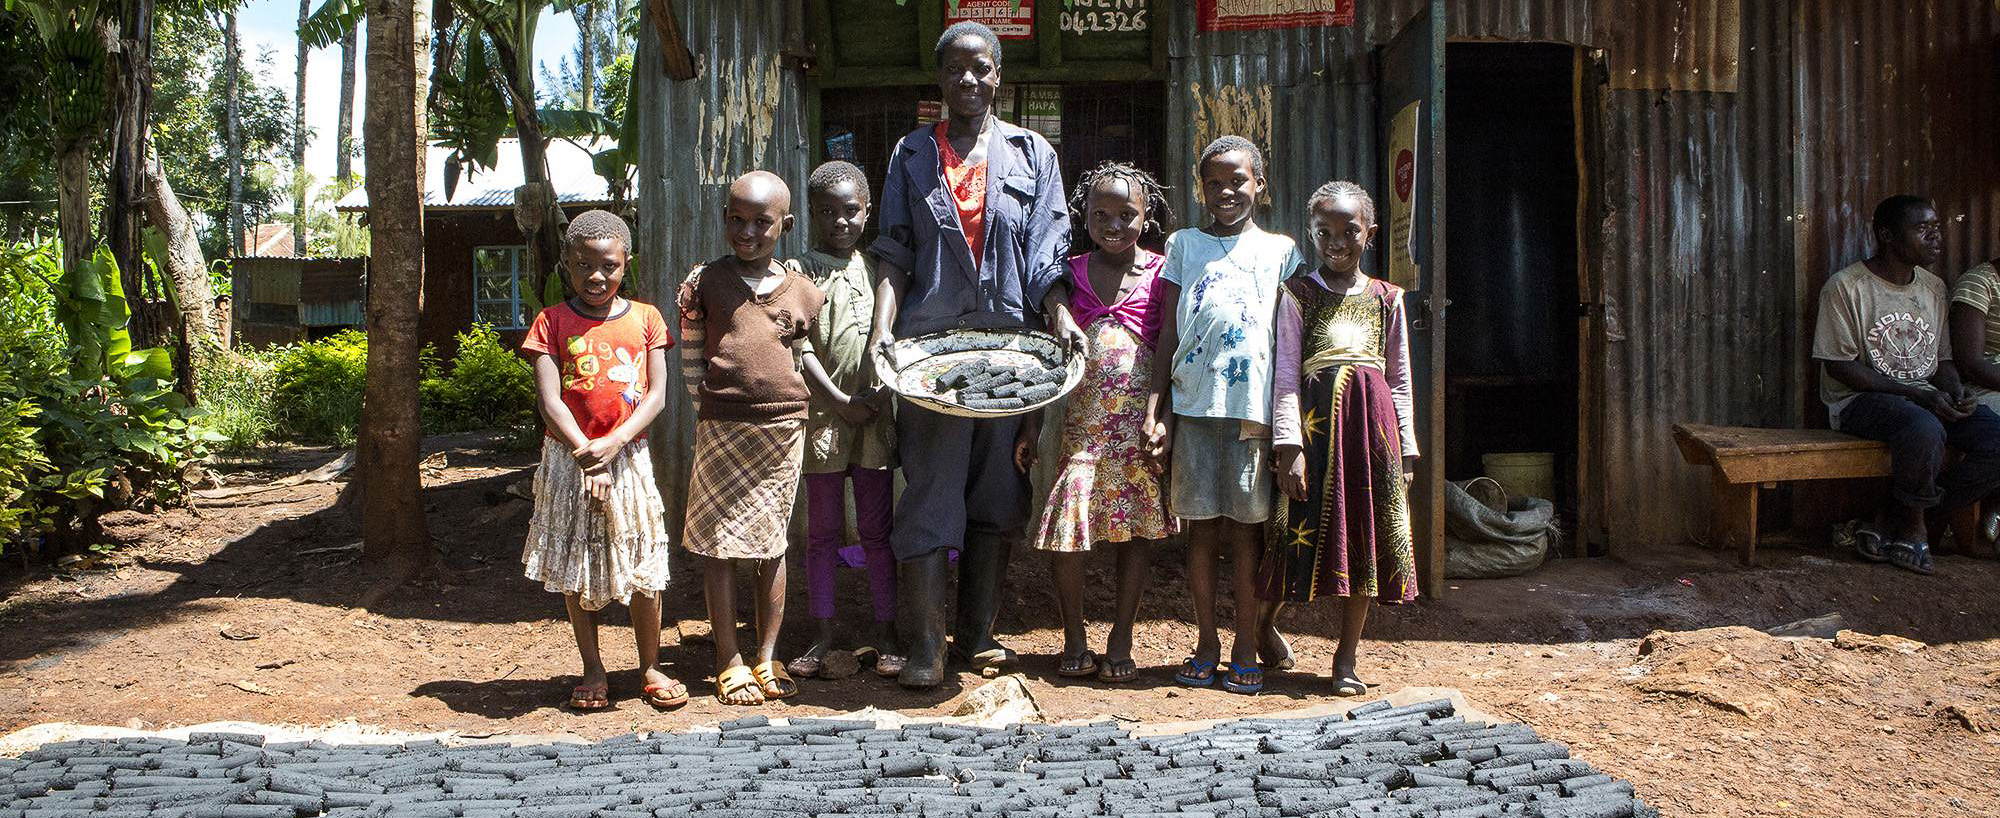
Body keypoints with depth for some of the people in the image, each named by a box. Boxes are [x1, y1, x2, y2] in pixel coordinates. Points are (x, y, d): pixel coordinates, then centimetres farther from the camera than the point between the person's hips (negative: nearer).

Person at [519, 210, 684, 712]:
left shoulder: (645, 318, 3)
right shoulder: (552, 322, 0)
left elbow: (656, 394, -3)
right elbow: (549, 399, -8)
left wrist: (614, 443, -16)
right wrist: (585, 451, -19)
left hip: (629, 455, 1)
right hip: (568, 459, 0)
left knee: (643, 567, 3)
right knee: (576, 568, 7)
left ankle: (650, 668, 18)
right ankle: (593, 672, 19)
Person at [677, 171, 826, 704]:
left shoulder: (801, 291, 8)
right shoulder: (705, 281, 2)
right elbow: (691, 358, 4)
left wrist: (786, 410, 9)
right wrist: (712, 410, 0)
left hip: (784, 428, 2)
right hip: (722, 429, -2)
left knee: (773, 544, 9)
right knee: (719, 544, 2)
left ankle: (767, 656, 18)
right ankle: (729, 661, 12)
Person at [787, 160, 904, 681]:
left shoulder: (877, 270, 9)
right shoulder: (802, 272, -1)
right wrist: (840, 400, -14)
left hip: (876, 418, 2)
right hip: (823, 416, -2)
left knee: (876, 529, 8)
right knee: (822, 531, 6)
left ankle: (884, 632, 17)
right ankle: (824, 636, 16)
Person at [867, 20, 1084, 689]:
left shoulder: (1032, 153, 13)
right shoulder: (912, 155, 13)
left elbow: (1047, 252, 5)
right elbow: (893, 253, 7)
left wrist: (1061, 315, -11)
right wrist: (883, 328, -8)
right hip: (930, 343, -1)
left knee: (997, 492, 5)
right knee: (929, 491, -5)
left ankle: (977, 633, 17)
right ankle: (922, 646, 1)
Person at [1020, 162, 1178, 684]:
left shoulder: (1161, 274, 3)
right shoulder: (1071, 274, 8)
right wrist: (1034, 421, 4)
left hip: (1139, 421, -1)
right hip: (1078, 419, 1)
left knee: (1138, 527, 3)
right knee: (1065, 524, -5)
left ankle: (1121, 641, 17)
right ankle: (1074, 640, 12)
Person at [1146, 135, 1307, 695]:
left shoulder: (1280, 250, 13)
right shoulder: (1183, 245, 13)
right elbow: (1168, 334, 8)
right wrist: (1156, 408, 0)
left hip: (1254, 402, 0)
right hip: (1194, 401, 1)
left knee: (1247, 524, 2)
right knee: (1201, 523, 4)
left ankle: (1247, 646, 12)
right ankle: (1206, 643, 15)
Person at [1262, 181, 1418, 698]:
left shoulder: (1386, 298, 14)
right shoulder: (1298, 293, 5)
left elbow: (1400, 381, 15)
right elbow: (1285, 374, -2)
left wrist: (1406, 452, 10)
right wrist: (1288, 445, -11)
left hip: (1372, 422, 3)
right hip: (1316, 420, -3)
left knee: (1368, 539, 3)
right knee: (1305, 531, -2)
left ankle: (1346, 659, 13)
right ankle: (1263, 628, 21)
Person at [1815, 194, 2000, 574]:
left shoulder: (1933, 287, 14)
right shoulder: (1847, 286, -8)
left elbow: (1942, 358, 19)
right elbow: (1840, 365, -12)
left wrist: (1955, 391, -5)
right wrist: (1918, 394, -18)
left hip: (1926, 397, 7)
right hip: (1860, 399, -7)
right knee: (1925, 430, -38)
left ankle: (1904, 524, -9)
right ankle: (1912, 522, -10)